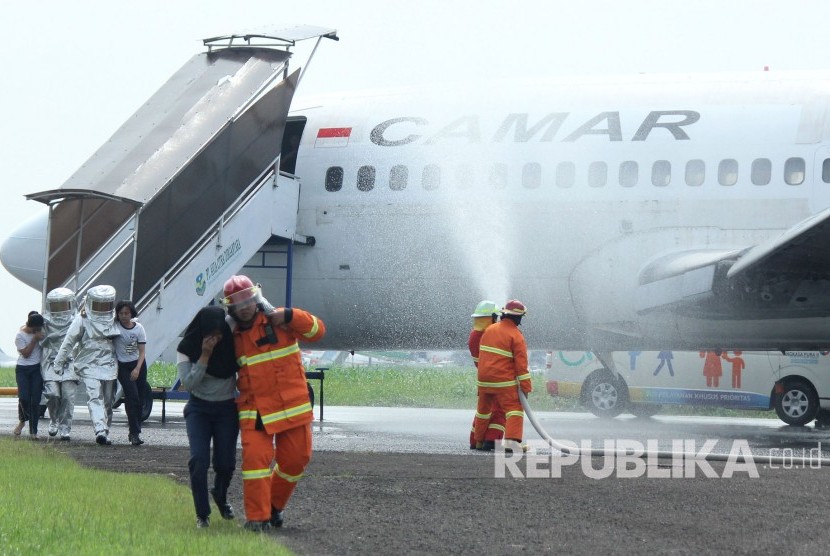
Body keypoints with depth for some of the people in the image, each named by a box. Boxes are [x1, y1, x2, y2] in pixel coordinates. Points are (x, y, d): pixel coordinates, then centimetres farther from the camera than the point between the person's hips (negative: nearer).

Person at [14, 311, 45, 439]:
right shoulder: (20, 335, -12)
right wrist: (35, 339, -19)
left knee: (35, 400, -3)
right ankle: (22, 420, 16)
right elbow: (26, 353, -13)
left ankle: (33, 431, 1)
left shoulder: (41, 331, 0)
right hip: (23, 369, -3)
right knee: (24, 397, -15)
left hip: (37, 368, 3)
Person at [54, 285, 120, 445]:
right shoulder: (82, 320, 0)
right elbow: (69, 341, 2)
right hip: (89, 366, -4)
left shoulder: (114, 319, 9)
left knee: (107, 401, 6)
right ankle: (100, 431, -32)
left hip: (109, 366, 4)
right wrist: (58, 362, 5)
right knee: (95, 398, -19)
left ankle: (105, 433, 15)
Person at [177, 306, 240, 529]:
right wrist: (205, 355, -25)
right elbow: (188, 383, -19)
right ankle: (202, 514, -5)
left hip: (227, 410, 1)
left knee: (225, 462, -1)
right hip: (199, 409, -1)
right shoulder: (187, 349, -10)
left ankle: (220, 495, 35)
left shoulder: (232, 345, -8)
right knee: (199, 459, -18)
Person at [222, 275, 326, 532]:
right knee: (255, 457, -13)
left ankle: (275, 505, 27)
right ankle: (257, 517, -9)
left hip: (292, 406, -1)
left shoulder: (278, 321, -1)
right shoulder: (234, 335, 10)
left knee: (295, 458, 5)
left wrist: (290, 316, -17)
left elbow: (317, 330, -7)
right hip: (255, 411, 1)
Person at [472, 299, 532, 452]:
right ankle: (512, 440, -24)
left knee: (483, 409, 20)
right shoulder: (516, 336, -10)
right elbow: (521, 364, -14)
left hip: (484, 379, 6)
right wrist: (526, 386, -10)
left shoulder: (489, 330, 9)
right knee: (514, 409, -6)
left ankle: (479, 441, 31)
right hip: (504, 381, -6)